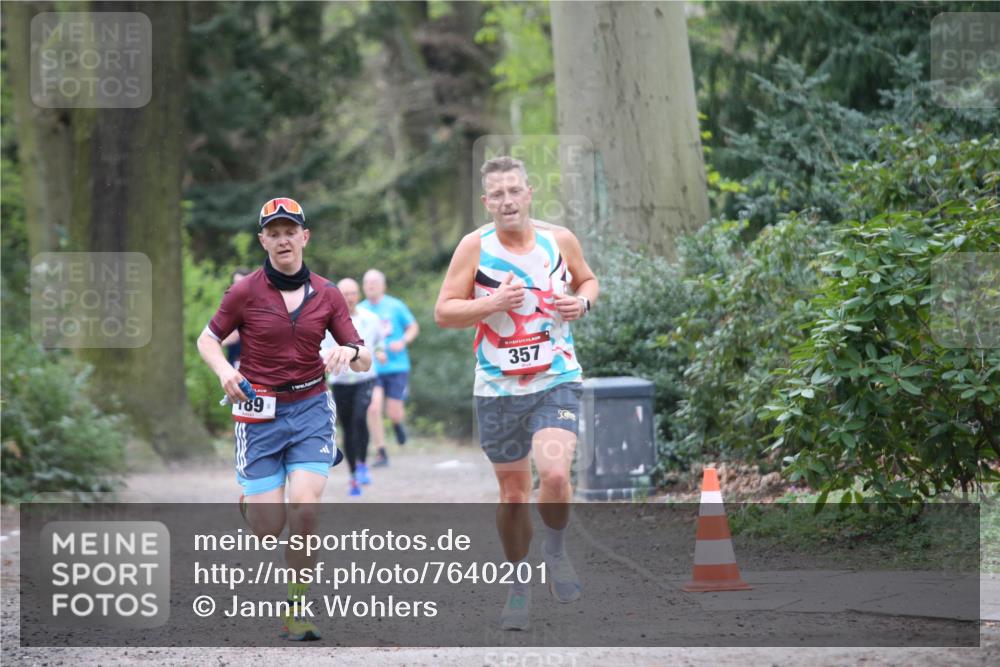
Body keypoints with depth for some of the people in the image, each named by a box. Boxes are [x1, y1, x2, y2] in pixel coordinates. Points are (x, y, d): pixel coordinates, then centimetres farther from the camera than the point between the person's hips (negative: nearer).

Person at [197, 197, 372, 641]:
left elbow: (364, 361, 3)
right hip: (260, 412, -1)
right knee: (267, 530, -6)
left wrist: (351, 352, -20)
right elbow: (207, 340, 6)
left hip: (311, 409, 1)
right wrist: (224, 371, -14)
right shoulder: (245, 293, -4)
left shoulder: (326, 294, 2)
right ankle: (249, 498, 34)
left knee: (304, 508, -20)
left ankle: (298, 608, -3)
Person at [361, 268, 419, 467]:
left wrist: (403, 342, -11)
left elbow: (413, 327, 7)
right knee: (373, 409, -15)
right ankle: (381, 453, -4)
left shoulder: (395, 306, -1)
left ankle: (398, 423, 35)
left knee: (393, 413, -4)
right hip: (372, 369, 1)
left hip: (397, 367, -1)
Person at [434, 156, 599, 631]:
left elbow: (587, 279, 18)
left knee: (554, 475, -22)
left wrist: (583, 302, -4)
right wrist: (492, 304, -21)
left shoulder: (560, 239, 0)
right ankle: (519, 585, 28)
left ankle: (555, 551, 7)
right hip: (498, 387, 0)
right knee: (512, 494, 8)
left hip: (557, 380, 0)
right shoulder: (474, 246, -6)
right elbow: (443, 312, -5)